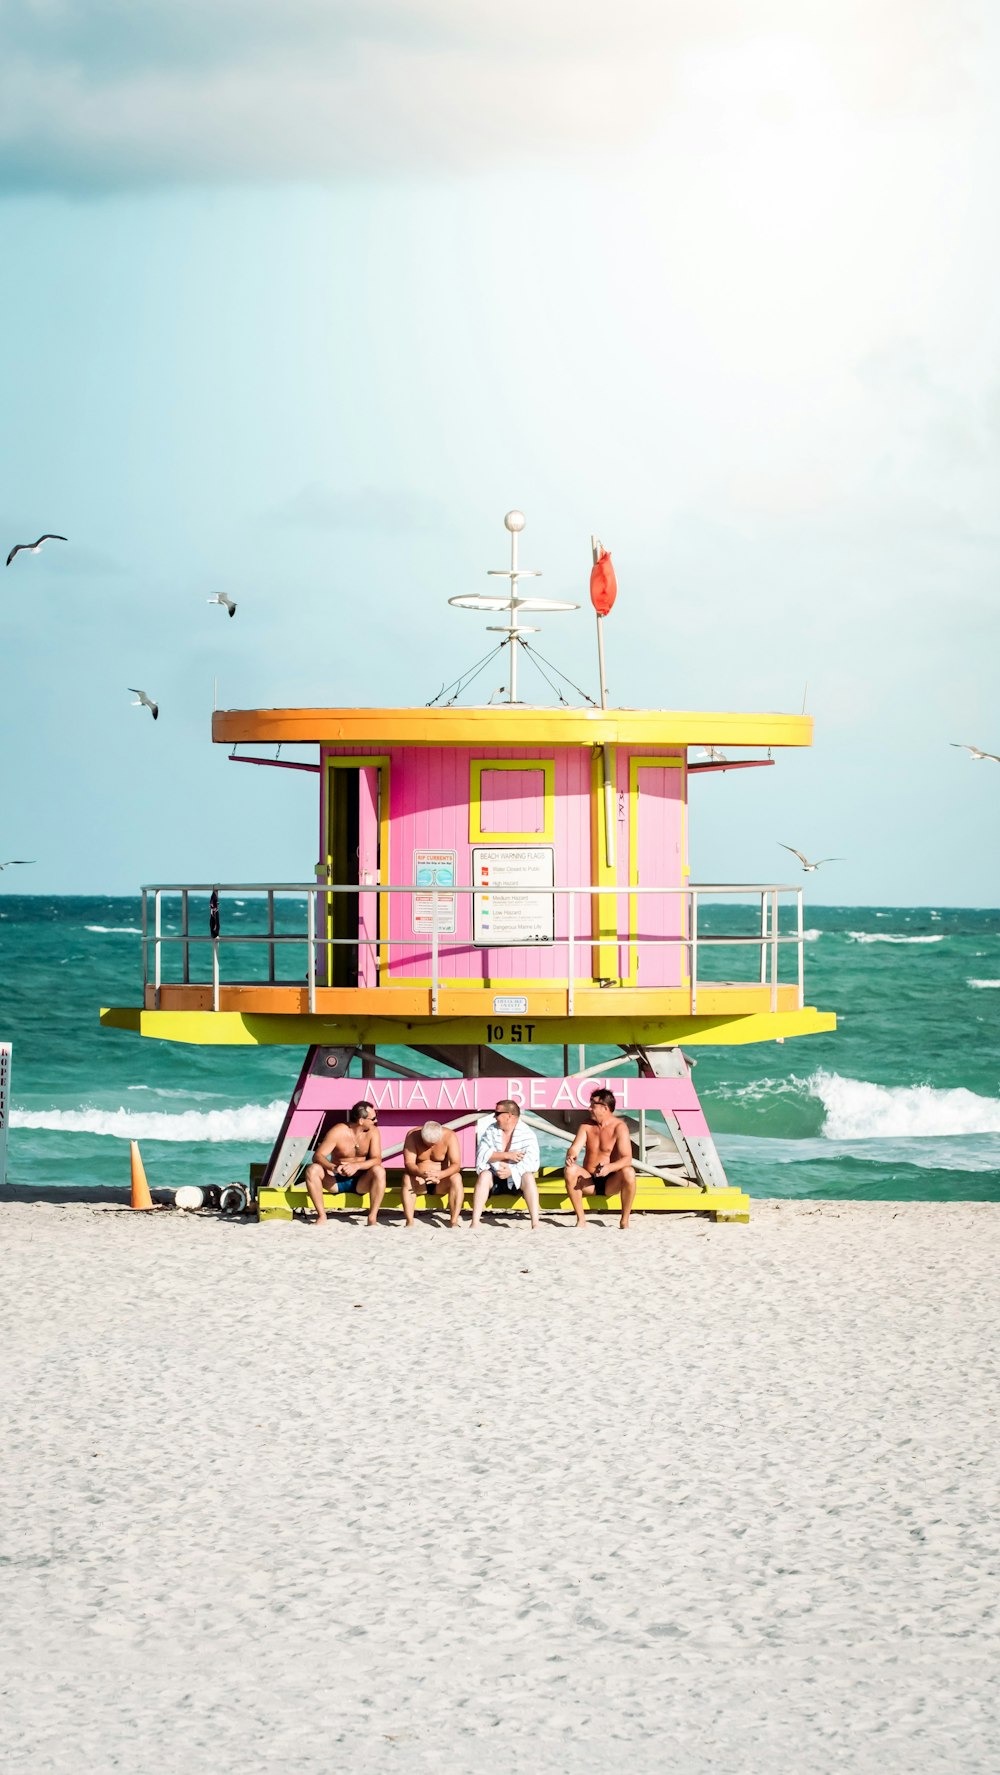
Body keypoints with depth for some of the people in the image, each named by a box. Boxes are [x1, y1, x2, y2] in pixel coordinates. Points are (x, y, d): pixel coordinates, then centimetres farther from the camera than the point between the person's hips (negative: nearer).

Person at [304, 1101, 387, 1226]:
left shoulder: (373, 1131, -7)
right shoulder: (338, 1132, -13)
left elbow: (376, 1160, -16)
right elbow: (317, 1156, -20)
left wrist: (357, 1166, -36)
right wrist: (333, 1167, -41)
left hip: (360, 1183, 1)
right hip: (336, 1181, -1)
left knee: (379, 1171, -30)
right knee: (313, 1170, -28)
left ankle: (372, 1218, -29)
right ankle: (321, 1215, -23)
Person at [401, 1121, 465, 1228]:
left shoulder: (450, 1136, -15)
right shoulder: (412, 1136, -14)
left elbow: (456, 1165, -23)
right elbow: (408, 1163, -21)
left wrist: (440, 1174, -44)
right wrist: (421, 1173, -44)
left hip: (441, 1182, 0)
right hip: (420, 1181, 0)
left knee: (456, 1178, -31)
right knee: (407, 1178, -32)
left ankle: (454, 1222, -36)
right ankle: (409, 1222, -39)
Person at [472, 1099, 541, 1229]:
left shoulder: (527, 1134, -10)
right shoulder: (491, 1130, -2)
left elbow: (532, 1162, -21)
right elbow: (482, 1154, -13)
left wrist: (511, 1171, -35)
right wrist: (507, 1155, -23)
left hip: (516, 1179, -1)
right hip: (495, 1179, 1)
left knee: (528, 1177, -32)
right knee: (484, 1175, -29)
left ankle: (535, 1223, -39)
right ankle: (475, 1223, -38)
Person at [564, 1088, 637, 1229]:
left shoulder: (619, 1127, -8)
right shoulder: (586, 1126, 5)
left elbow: (627, 1158, -18)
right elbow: (575, 1148, -6)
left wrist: (610, 1167, -39)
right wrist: (571, 1157, -32)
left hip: (611, 1183, -3)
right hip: (589, 1182, 3)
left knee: (629, 1172, -34)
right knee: (570, 1170, -27)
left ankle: (624, 1221, -20)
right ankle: (581, 1219, -21)